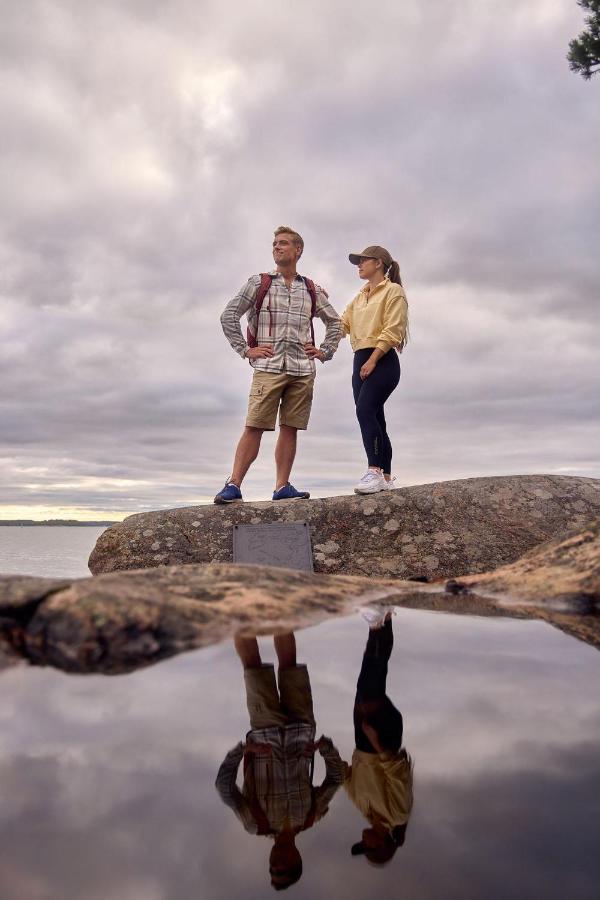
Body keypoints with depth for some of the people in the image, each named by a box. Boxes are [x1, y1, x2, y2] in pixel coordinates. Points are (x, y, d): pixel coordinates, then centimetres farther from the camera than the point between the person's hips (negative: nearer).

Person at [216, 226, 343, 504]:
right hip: (268, 367, -3)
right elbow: (228, 316, 5)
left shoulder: (311, 290, 15)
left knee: (290, 428, 2)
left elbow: (335, 322, 24)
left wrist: (325, 351, 12)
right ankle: (233, 485, -8)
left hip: (302, 370, 3)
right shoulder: (258, 283, 8)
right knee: (254, 427, -9)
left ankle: (282, 486, 7)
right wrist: (245, 349, -2)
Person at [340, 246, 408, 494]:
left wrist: (372, 360, -20)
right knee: (374, 417, 5)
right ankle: (386, 477, 8)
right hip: (361, 361, 8)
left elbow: (391, 330, -11)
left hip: (382, 361, -8)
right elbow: (342, 324, 15)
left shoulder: (393, 290, 0)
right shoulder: (359, 297, 25)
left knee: (365, 411, -24)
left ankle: (374, 471, -28)